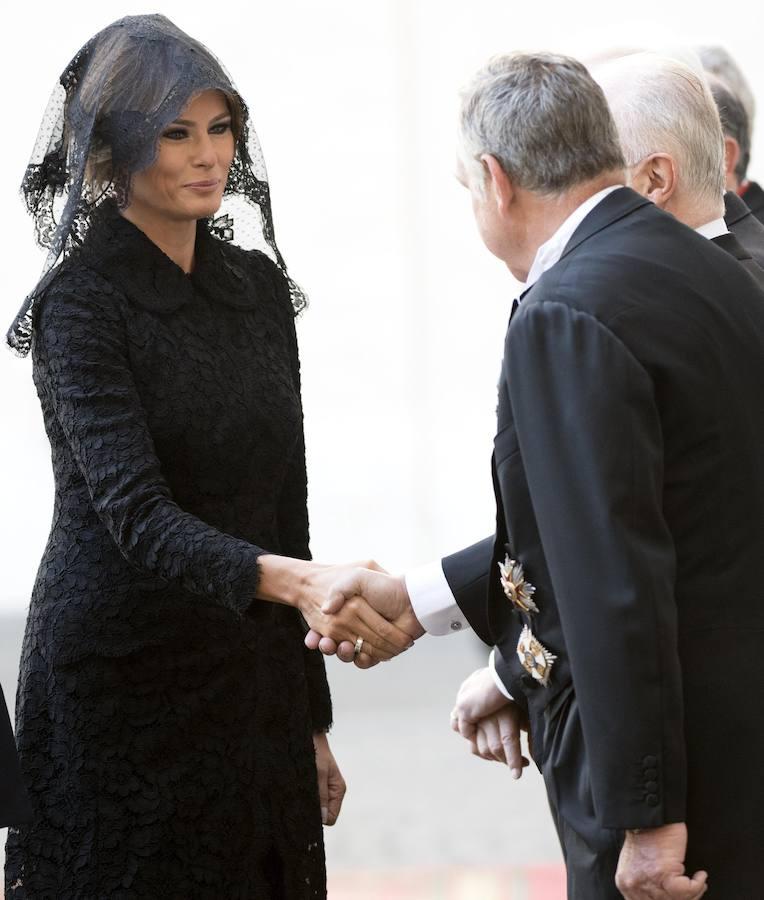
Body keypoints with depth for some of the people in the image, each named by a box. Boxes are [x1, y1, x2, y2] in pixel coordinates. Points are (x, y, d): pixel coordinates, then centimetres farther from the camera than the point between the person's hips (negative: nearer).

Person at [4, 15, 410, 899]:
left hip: (252, 683, 6)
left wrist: (311, 720, 11)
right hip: (122, 684, -6)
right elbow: (137, 514, -24)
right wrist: (292, 580, -41)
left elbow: (281, 500, 12)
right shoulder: (81, 303, -12)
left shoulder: (257, 285, 8)